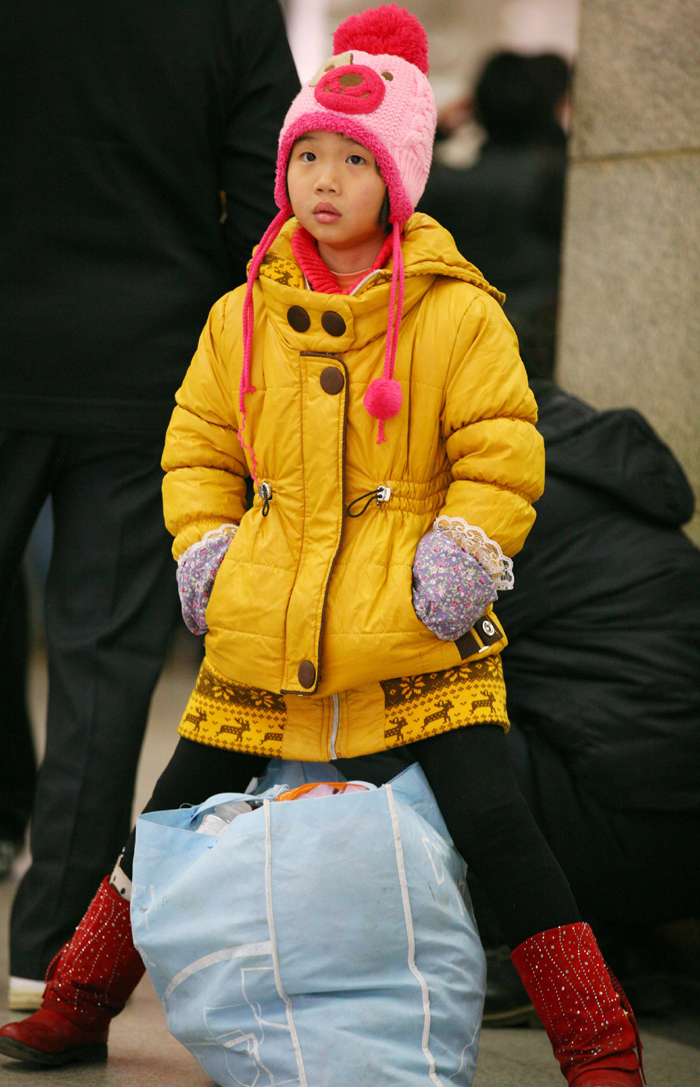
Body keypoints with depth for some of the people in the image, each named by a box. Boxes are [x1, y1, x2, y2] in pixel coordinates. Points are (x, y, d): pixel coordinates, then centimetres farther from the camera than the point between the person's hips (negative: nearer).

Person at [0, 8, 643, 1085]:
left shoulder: (457, 312, -3)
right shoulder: (242, 318, 8)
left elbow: (500, 453, -1)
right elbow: (200, 451, 17)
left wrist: (463, 551, -12)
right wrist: (204, 548, 4)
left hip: (417, 636, -4)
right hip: (264, 632, 4)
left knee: (493, 823, -15)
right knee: (175, 822, 13)